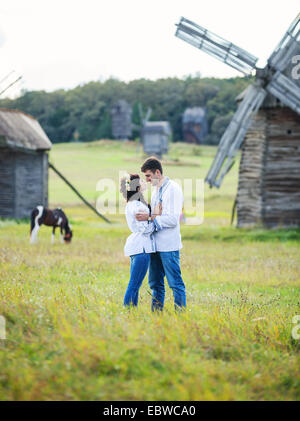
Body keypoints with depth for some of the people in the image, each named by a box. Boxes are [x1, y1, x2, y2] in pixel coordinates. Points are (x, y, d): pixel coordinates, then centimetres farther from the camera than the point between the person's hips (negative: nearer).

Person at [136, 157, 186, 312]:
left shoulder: (173, 189, -11)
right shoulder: (156, 190, 17)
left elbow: (173, 219, -18)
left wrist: (149, 218, -18)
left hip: (168, 246, -9)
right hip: (155, 244, 9)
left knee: (175, 282, -4)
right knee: (155, 283, 12)